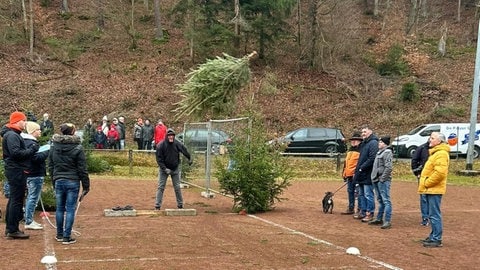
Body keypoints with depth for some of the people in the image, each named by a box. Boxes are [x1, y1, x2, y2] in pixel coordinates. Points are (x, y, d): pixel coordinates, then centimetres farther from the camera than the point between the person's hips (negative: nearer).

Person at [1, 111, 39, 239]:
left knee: (13, 199, 16)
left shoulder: (14, 134, 19)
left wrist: (31, 149, 3)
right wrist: (32, 150, -17)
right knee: (17, 200, -7)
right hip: (16, 171, -11)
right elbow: (16, 153, -25)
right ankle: (13, 230, -4)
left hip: (16, 171, 11)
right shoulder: (11, 135, -14)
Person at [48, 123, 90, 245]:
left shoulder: (54, 147, 4)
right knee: (70, 209, 1)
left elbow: (50, 166, 11)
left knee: (60, 208, 14)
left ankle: (59, 235, 22)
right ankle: (67, 237, 2)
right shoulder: (77, 148, -9)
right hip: (73, 182, -4)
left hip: (58, 181, 4)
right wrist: (86, 185, -2)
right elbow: (82, 169, -8)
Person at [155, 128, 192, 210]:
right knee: (161, 187, -2)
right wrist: (165, 169, -21)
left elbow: (184, 150, 9)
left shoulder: (177, 144, -9)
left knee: (177, 187, 8)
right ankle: (157, 206, 1)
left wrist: (189, 159, 20)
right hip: (164, 168, -2)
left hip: (175, 169, 2)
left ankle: (180, 205, 18)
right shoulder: (161, 145, -15)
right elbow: (159, 158, -14)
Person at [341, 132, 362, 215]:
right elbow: (346, 162, 24)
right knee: (350, 191, 14)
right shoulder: (350, 150, 19)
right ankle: (351, 208, 23)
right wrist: (344, 173, 21)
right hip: (349, 175, 9)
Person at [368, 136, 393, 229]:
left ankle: (387, 221, -7)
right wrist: (374, 177, 17)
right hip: (376, 180, 10)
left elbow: (389, 167, -19)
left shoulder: (387, 152, -11)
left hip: (383, 181, -10)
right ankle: (379, 219, 25)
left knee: (386, 200, -8)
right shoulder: (379, 152, 17)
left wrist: (382, 179, -19)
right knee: (380, 200, 16)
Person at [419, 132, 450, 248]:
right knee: (432, 215, 15)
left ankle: (436, 240, -5)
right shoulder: (434, 152, 19)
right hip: (430, 189, 10)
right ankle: (433, 236, 23)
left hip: (434, 190, -10)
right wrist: (425, 183, 15)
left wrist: (427, 183, -17)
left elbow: (440, 172, -25)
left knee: (434, 215, -8)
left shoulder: (441, 154, -15)